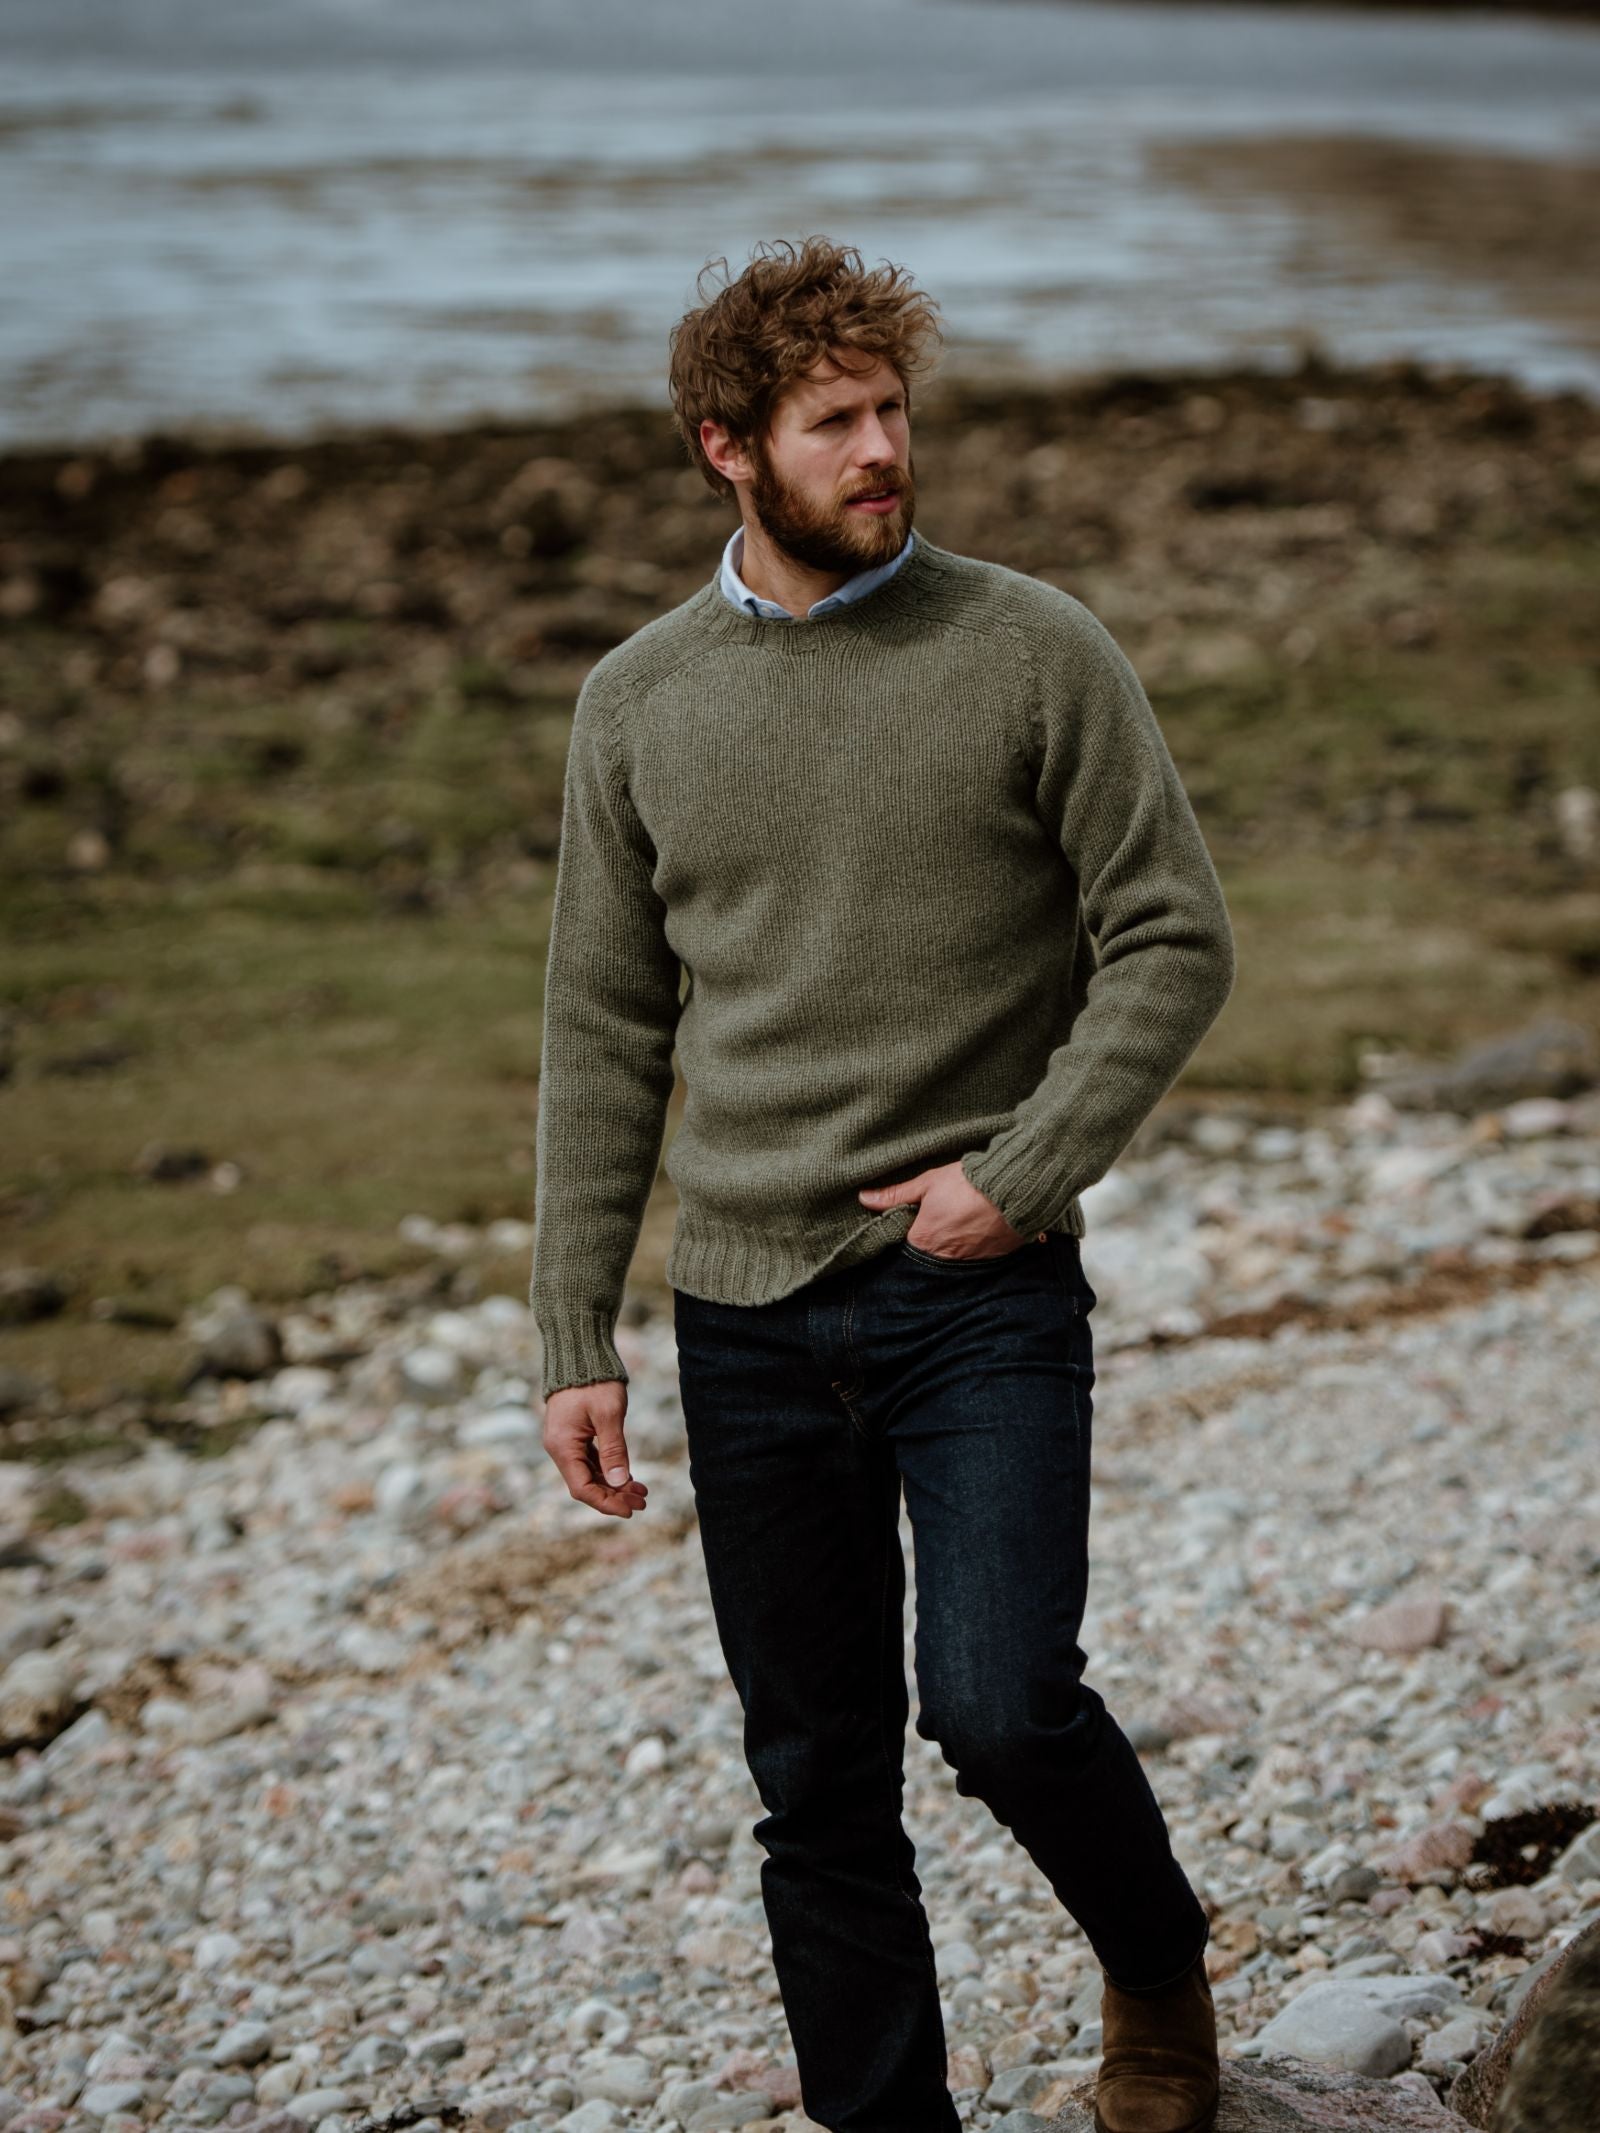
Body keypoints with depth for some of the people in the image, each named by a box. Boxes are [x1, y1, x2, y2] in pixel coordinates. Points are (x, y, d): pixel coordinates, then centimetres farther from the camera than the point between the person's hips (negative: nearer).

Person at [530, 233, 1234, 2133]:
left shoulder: (1035, 654, -2)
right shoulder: (638, 703, 6)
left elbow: (1175, 941, -2)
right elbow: (603, 1039, 9)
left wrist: (1024, 1172, -13)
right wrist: (573, 1339, 4)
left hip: (986, 1299, -3)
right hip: (749, 1314, 3)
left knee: (998, 1704, -14)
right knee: (818, 1785, 7)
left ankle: (1157, 1970, 16)